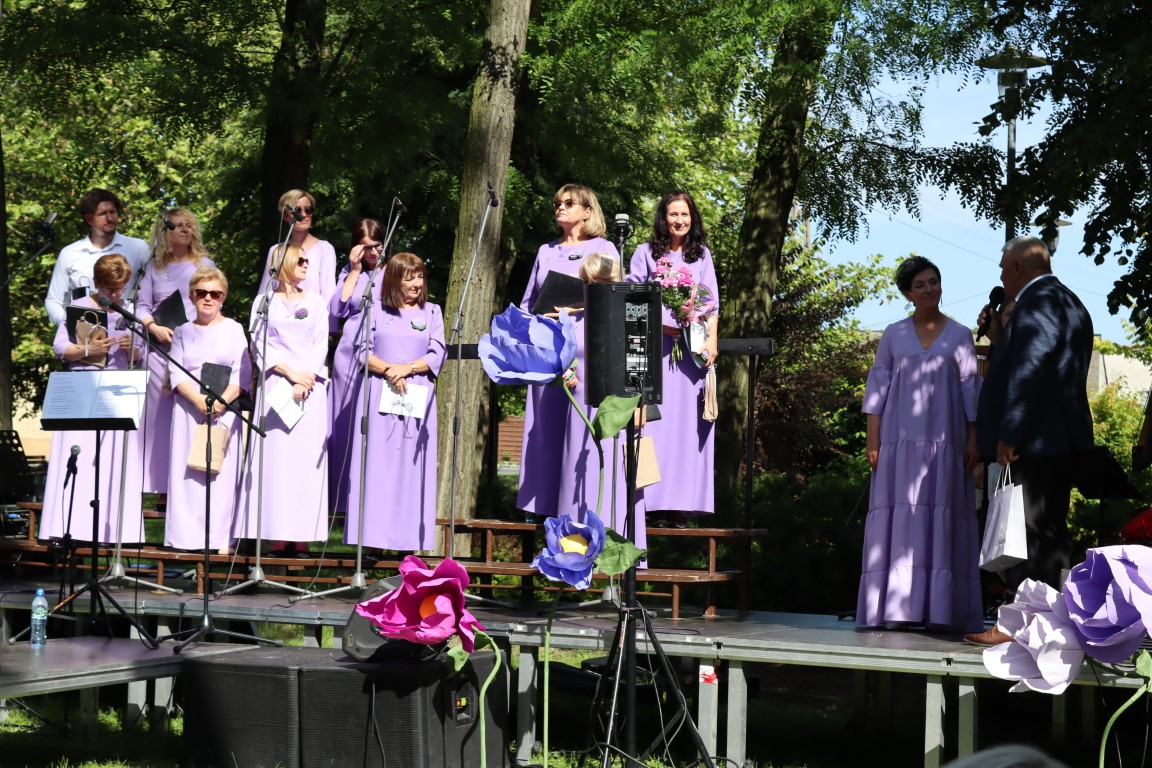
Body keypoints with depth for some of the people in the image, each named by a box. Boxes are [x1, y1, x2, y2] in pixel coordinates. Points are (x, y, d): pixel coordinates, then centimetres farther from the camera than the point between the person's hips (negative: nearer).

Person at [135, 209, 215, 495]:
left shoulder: (205, 265, 11)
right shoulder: (154, 268, 15)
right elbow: (142, 306, 10)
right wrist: (154, 328, -9)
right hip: (160, 350, 2)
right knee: (161, 415, -3)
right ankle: (162, 487, 0)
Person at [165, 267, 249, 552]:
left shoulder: (233, 329, 9)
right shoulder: (183, 332, 14)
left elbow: (242, 372, -1)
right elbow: (175, 372, 3)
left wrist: (222, 401, -16)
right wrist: (197, 399, -15)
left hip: (224, 409, -2)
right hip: (189, 408, 2)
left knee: (220, 472, -5)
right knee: (187, 472, -2)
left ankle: (219, 539, -3)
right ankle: (186, 536, 1)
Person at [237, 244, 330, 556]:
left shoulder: (316, 302, 16)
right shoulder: (265, 302, 10)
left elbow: (321, 346, 7)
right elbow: (260, 345, 1)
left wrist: (306, 379, -7)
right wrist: (291, 373, -10)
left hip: (311, 386, 1)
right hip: (276, 386, -1)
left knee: (307, 457, -5)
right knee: (275, 456, -6)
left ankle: (301, 537, -6)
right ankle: (278, 537, -6)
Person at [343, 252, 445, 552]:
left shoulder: (431, 312, 13)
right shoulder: (375, 309, 10)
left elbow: (437, 355, 4)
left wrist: (408, 368, -12)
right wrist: (388, 370, -14)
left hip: (417, 398, 1)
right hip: (379, 396, -1)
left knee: (412, 467, -2)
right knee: (376, 465, -5)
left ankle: (407, 541, -2)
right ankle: (372, 539, -5)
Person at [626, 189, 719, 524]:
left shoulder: (701, 255, 16)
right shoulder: (646, 252, 10)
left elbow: (711, 303, 10)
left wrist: (712, 339, -4)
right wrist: (658, 323, -10)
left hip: (692, 347, 2)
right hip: (654, 345, -2)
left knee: (686, 424, -3)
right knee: (653, 419, -8)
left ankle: (678, 503, -2)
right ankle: (648, 499, -8)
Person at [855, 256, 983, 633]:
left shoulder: (960, 335, 9)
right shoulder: (893, 335, 9)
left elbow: (971, 390, 6)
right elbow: (877, 386, 7)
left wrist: (973, 440, -2)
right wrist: (872, 439, -2)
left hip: (945, 442, 0)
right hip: (900, 441, 0)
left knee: (942, 520, -3)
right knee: (899, 519, -4)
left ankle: (939, 609, -2)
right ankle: (897, 607, -4)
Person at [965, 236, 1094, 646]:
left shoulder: (1039, 300, -11)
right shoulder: (1067, 302, 22)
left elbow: (1030, 368, -20)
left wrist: (1009, 435, -21)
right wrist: (999, 338, 17)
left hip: (1034, 442, -11)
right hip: (1060, 442, 11)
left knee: (1024, 537, -9)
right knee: (1046, 535, 13)